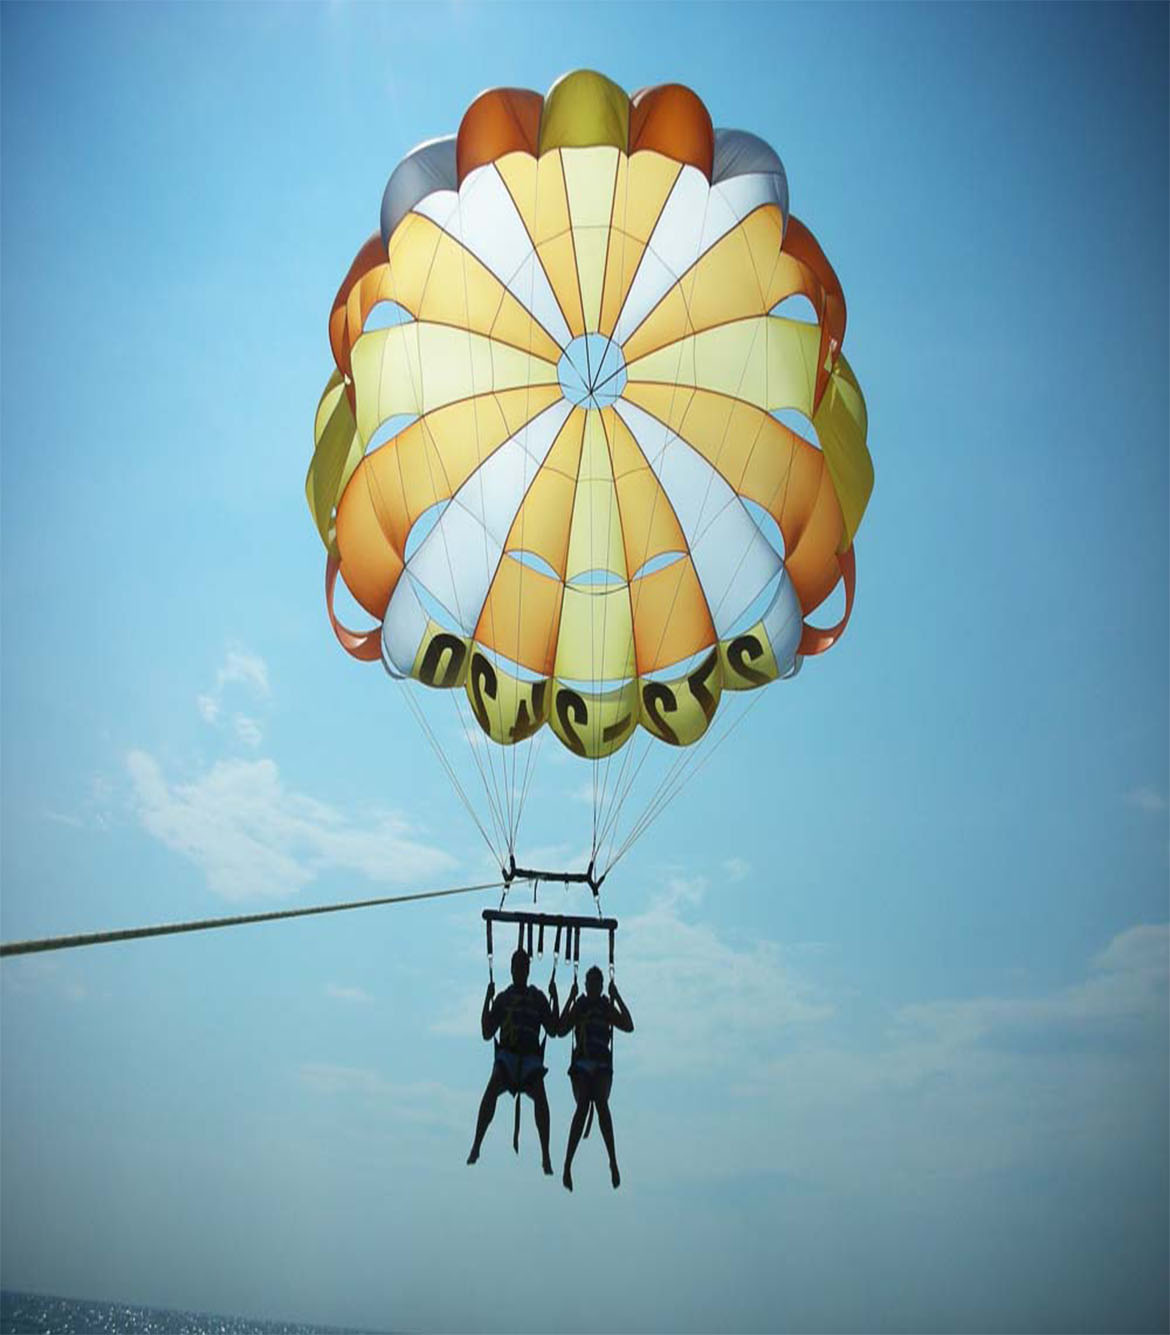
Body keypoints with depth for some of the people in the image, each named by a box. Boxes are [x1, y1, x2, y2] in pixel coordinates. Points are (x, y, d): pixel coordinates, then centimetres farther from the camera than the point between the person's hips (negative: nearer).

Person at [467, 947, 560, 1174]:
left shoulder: (538, 998, 17)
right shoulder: (503, 998, 15)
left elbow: (553, 1030, 12)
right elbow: (487, 1033, 9)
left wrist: (555, 999, 3)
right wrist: (488, 1000, 1)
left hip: (531, 1057, 0)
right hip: (507, 1055, 0)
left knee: (540, 1098, -24)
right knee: (492, 1091, -29)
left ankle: (546, 1156, -20)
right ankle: (476, 1146, -23)